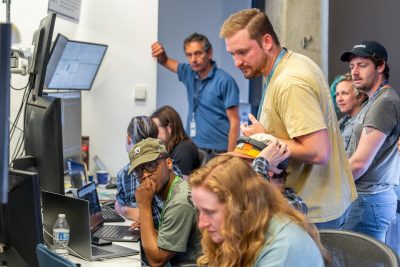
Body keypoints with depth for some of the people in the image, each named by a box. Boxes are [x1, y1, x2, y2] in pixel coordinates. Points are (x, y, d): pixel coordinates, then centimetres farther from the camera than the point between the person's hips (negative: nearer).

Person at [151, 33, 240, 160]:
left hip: (216, 153, -6)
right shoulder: (189, 73, 8)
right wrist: (160, 54, -2)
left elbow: (234, 121, -11)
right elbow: (165, 61, 23)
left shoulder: (224, 81, -11)